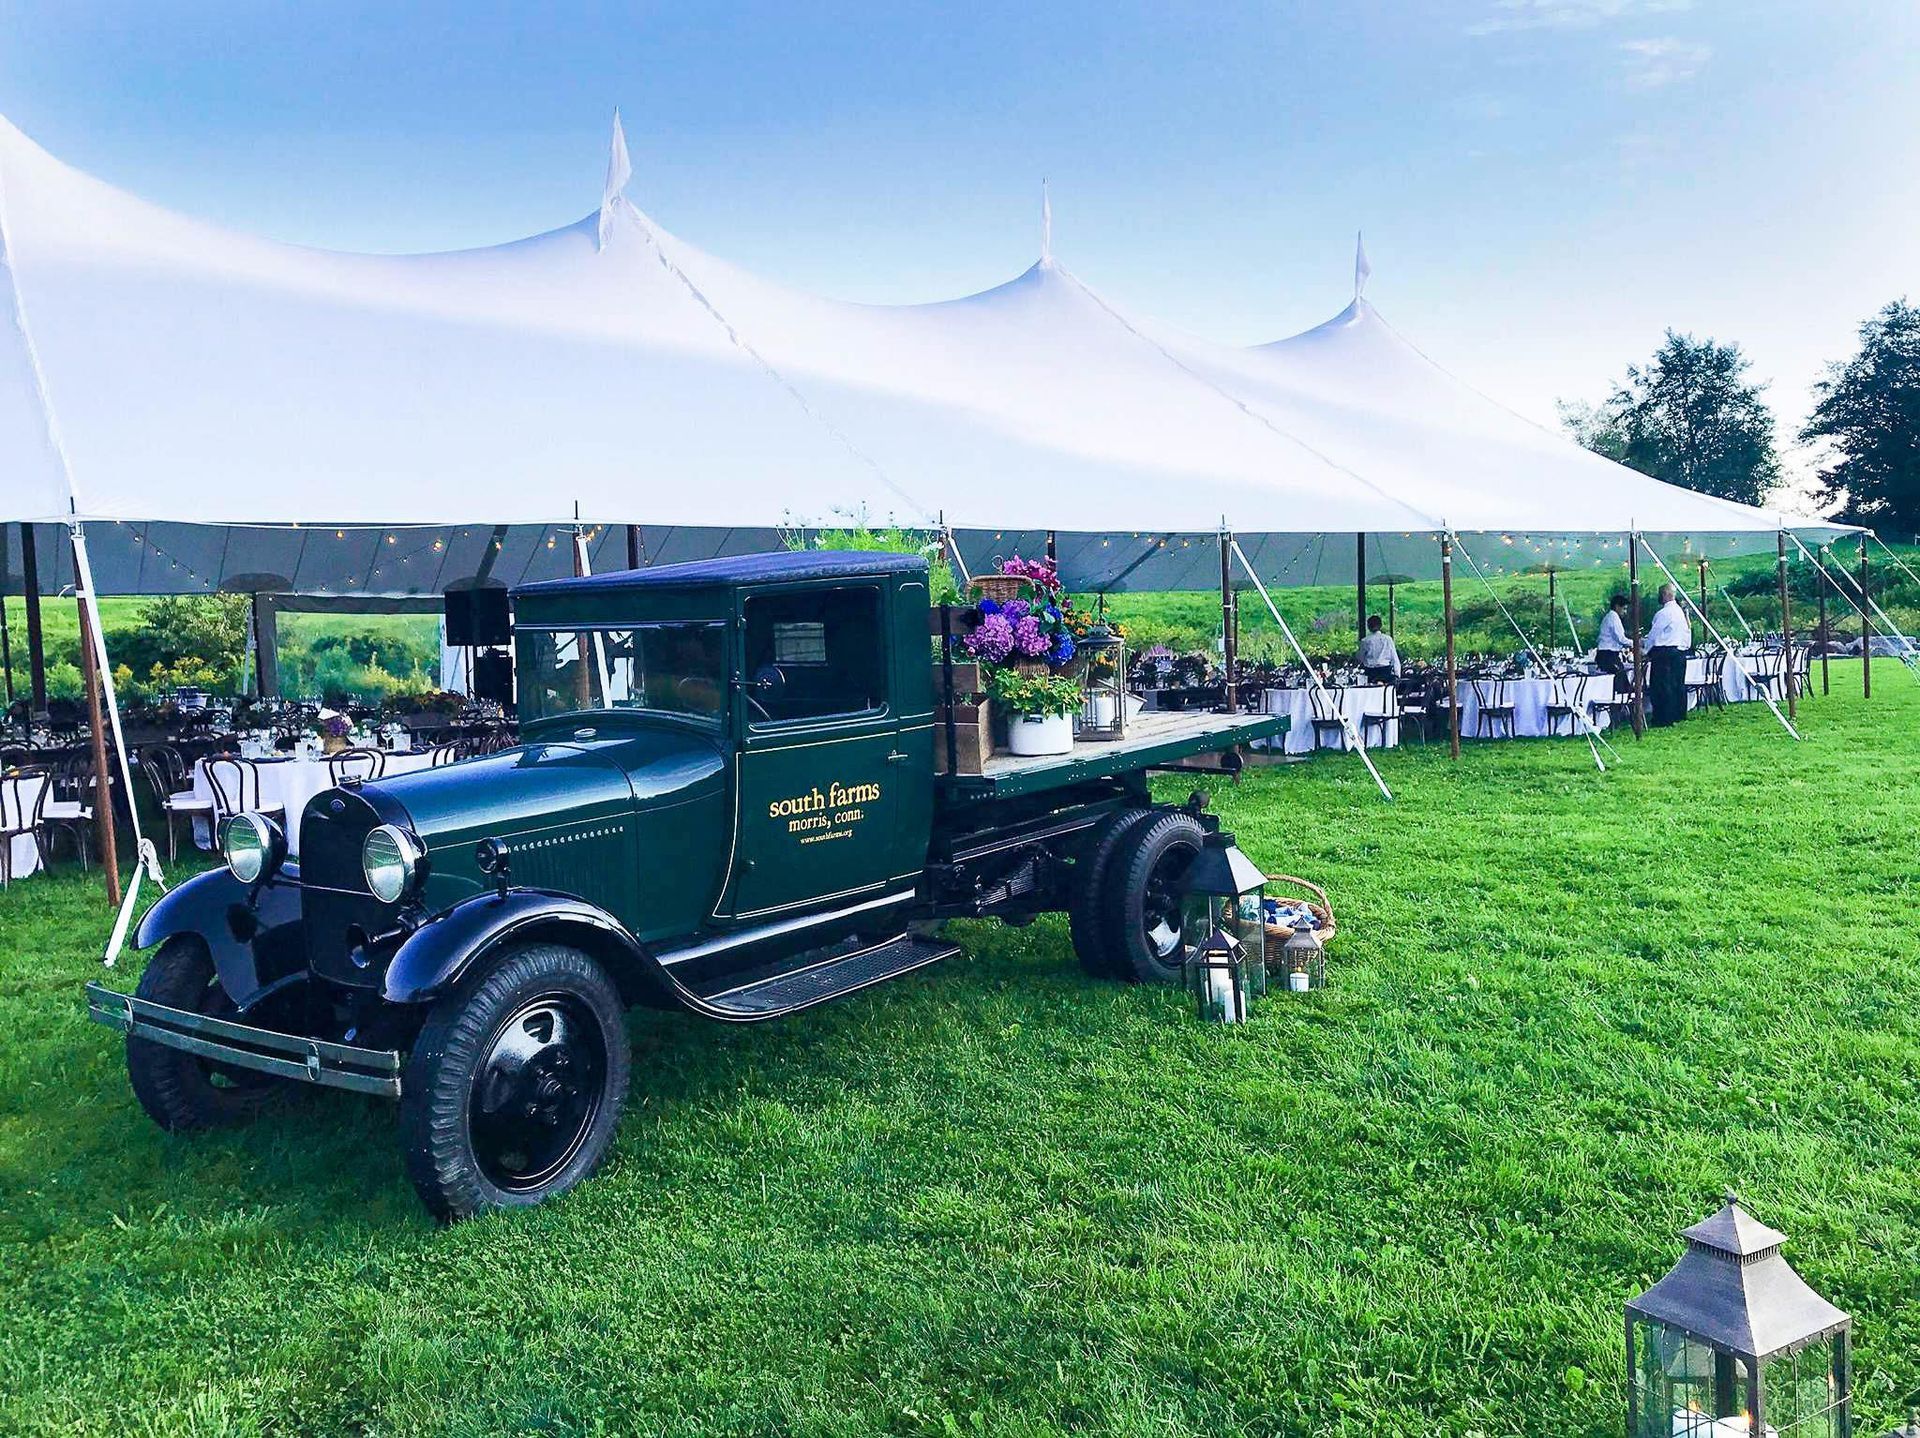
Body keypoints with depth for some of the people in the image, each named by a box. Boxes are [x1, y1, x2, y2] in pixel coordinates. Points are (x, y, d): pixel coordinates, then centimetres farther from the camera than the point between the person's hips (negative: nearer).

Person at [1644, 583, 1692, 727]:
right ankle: (1678, 715, 18)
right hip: (1680, 651, 9)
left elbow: (1654, 634, -9)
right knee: (1678, 684, 13)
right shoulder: (1680, 611, 13)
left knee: (1661, 686, -5)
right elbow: (1687, 631, 18)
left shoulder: (1663, 613, -15)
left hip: (1664, 652, -9)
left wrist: (1647, 651, 4)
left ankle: (1663, 719, -5)